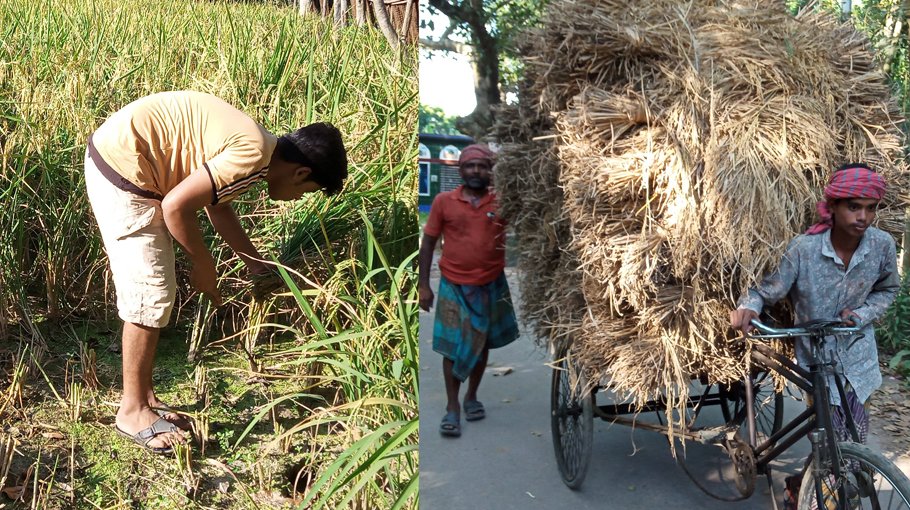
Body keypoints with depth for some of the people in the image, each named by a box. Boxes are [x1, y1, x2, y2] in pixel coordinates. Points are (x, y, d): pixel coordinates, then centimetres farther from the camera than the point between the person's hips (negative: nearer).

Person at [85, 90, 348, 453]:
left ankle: (143, 395, 28)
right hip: (123, 166, -10)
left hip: (119, 157, 10)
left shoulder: (249, 143, 9)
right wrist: (203, 264, -8)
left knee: (153, 291, 16)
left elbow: (217, 205, 22)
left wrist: (258, 267, 24)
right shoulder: (254, 155, -21)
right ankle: (133, 410, 11)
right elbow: (176, 206, -23)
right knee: (150, 293, -3)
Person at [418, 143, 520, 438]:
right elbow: (429, 242, 1)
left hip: (490, 285, 2)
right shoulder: (444, 201, -3)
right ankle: (452, 409, 10)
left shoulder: (502, 202, -2)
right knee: (453, 346, 1)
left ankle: (472, 398, 31)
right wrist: (423, 285, -2)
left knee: (481, 343, 14)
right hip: (454, 285, -1)